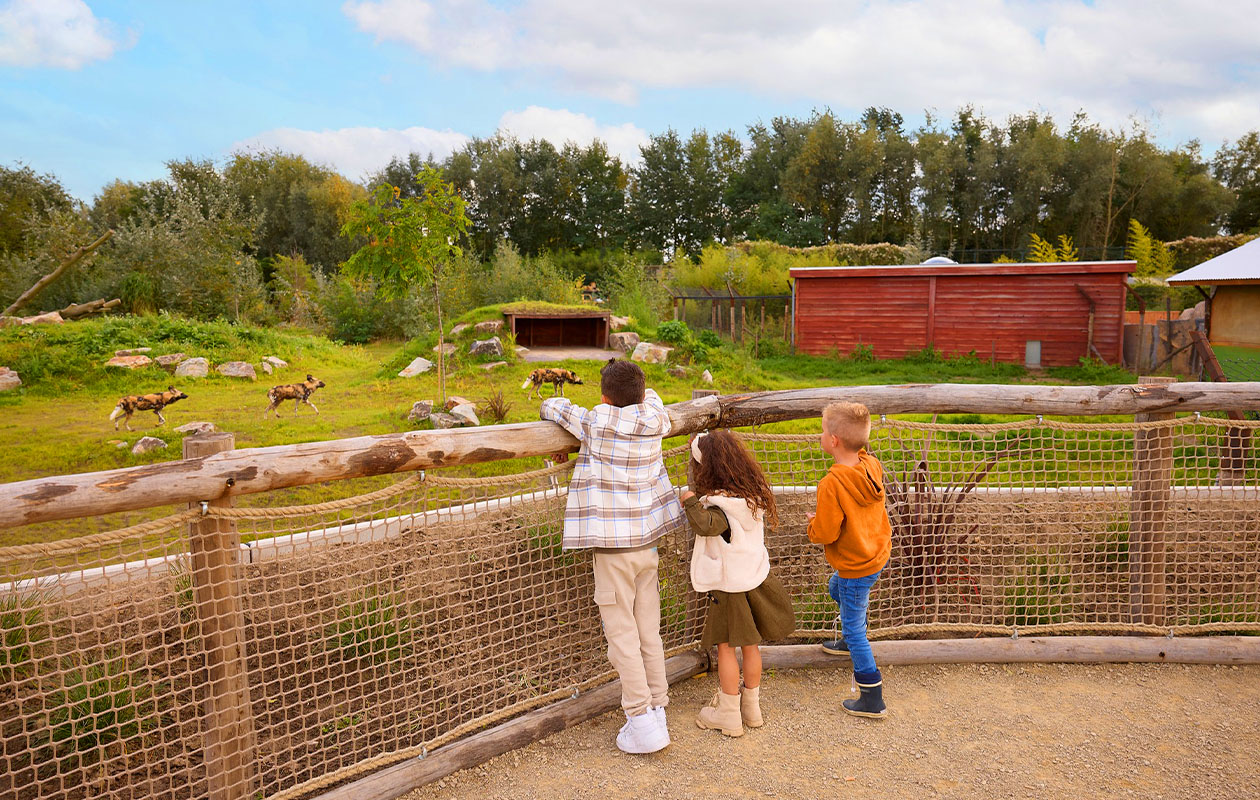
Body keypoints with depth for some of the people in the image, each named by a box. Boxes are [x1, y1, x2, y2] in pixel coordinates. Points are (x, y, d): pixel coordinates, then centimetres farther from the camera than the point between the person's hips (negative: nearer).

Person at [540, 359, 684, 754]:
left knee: (622, 635, 1)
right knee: (649, 632, 12)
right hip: (647, 544, 5)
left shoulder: (597, 423, -12)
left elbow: (552, 407, 2)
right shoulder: (653, 423, 1)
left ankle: (642, 720, 1)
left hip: (613, 547, -5)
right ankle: (657, 711, 19)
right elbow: (650, 397, 24)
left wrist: (552, 408, 23)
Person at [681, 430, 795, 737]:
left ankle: (729, 715, 15)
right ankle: (751, 707, 30)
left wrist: (691, 502, -26)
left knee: (726, 646, 6)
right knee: (750, 644, 17)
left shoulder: (721, 504, -25)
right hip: (755, 577, 7)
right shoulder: (753, 495, -1)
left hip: (728, 584, -7)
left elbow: (705, 526, -43)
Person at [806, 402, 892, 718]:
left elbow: (825, 534, -24)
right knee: (835, 588, 34)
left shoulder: (832, 484, -31)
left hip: (856, 567, -9)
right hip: (878, 552, 9)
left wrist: (813, 522, -5)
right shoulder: (872, 466, -7)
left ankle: (873, 701, 15)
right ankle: (851, 642, 55)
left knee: (854, 629, 5)